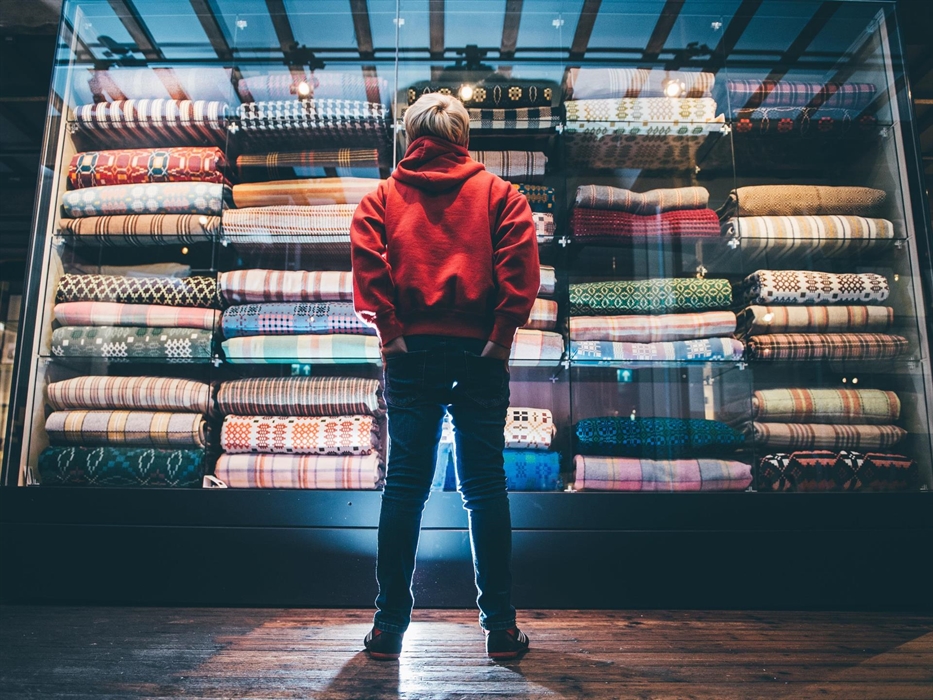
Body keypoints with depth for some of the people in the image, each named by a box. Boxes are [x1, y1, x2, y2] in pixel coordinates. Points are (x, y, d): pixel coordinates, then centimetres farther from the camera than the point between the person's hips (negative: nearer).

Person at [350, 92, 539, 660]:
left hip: (412, 353, 1)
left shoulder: (382, 196, 14)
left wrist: (390, 332, -5)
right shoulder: (499, 193, 12)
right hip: (480, 353, 0)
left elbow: (367, 261, -4)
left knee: (405, 486, 4)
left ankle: (390, 624, 9)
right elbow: (520, 262, -4)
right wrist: (501, 335, -6)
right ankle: (500, 625, 10)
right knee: (486, 486, 4)